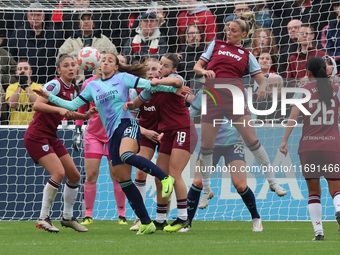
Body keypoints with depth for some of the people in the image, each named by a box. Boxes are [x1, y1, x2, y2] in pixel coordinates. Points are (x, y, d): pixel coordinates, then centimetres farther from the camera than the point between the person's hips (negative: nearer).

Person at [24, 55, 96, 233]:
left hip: (51, 138, 9)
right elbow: (37, 105, -27)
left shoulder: (72, 90, 10)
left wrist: (85, 116, 11)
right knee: (58, 172, -22)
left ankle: (67, 217, 24)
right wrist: (59, 109, -37)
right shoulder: (55, 85, -15)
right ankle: (43, 218, -13)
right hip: (36, 136, -9)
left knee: (74, 176, 8)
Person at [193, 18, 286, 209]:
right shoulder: (216, 45, 16)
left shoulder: (246, 55, 14)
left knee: (252, 140, -9)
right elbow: (197, 66, 15)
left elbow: (261, 78, 9)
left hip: (235, 96, -1)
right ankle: (206, 189, 16)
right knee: (206, 146, 0)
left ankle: (273, 181, 0)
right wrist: (204, 71, -9)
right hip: (212, 95, 1)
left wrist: (262, 87, -14)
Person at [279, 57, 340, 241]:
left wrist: (284, 141, -7)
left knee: (313, 191, 9)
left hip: (308, 145, -1)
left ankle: (318, 231, 1)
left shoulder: (303, 91, 1)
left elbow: (293, 117, -7)